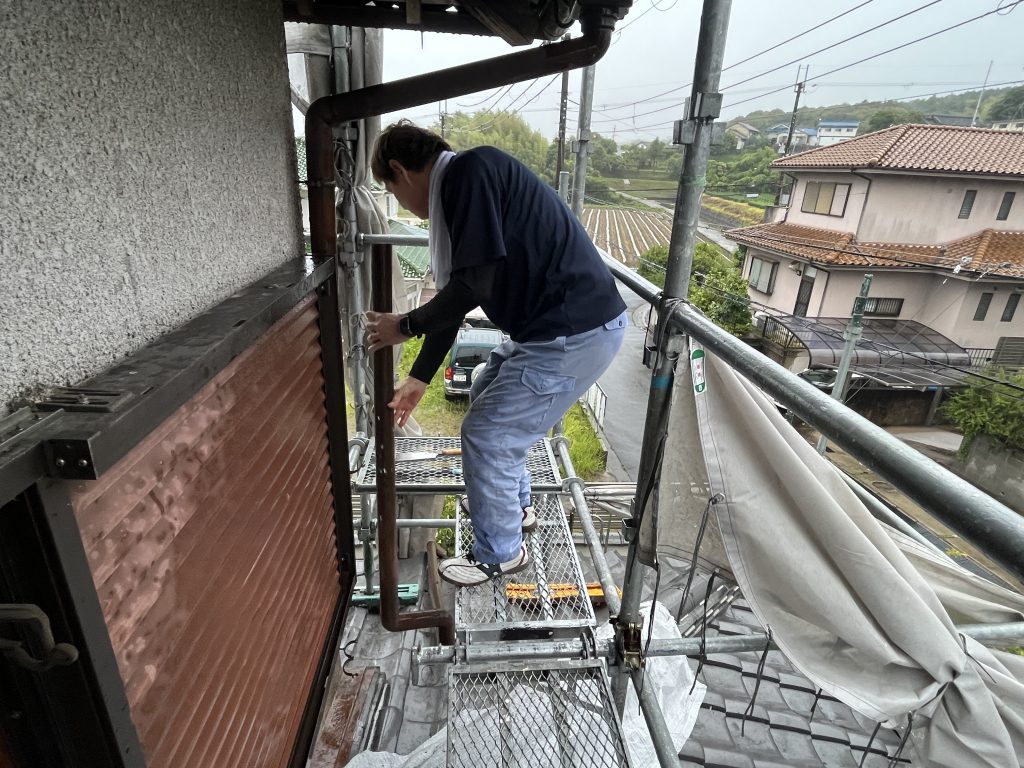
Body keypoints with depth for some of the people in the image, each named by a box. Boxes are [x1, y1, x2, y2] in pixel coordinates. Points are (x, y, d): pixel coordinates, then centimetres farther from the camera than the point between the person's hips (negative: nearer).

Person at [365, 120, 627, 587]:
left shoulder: (470, 170, -15)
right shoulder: (456, 193, 16)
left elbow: (475, 284, -21)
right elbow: (454, 299, 19)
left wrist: (405, 326, -5)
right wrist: (418, 379, 24)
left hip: (575, 333, -10)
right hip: (553, 324, 10)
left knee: (486, 434, 0)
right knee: (487, 398, 25)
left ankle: (500, 553, 24)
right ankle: (514, 506, 44)